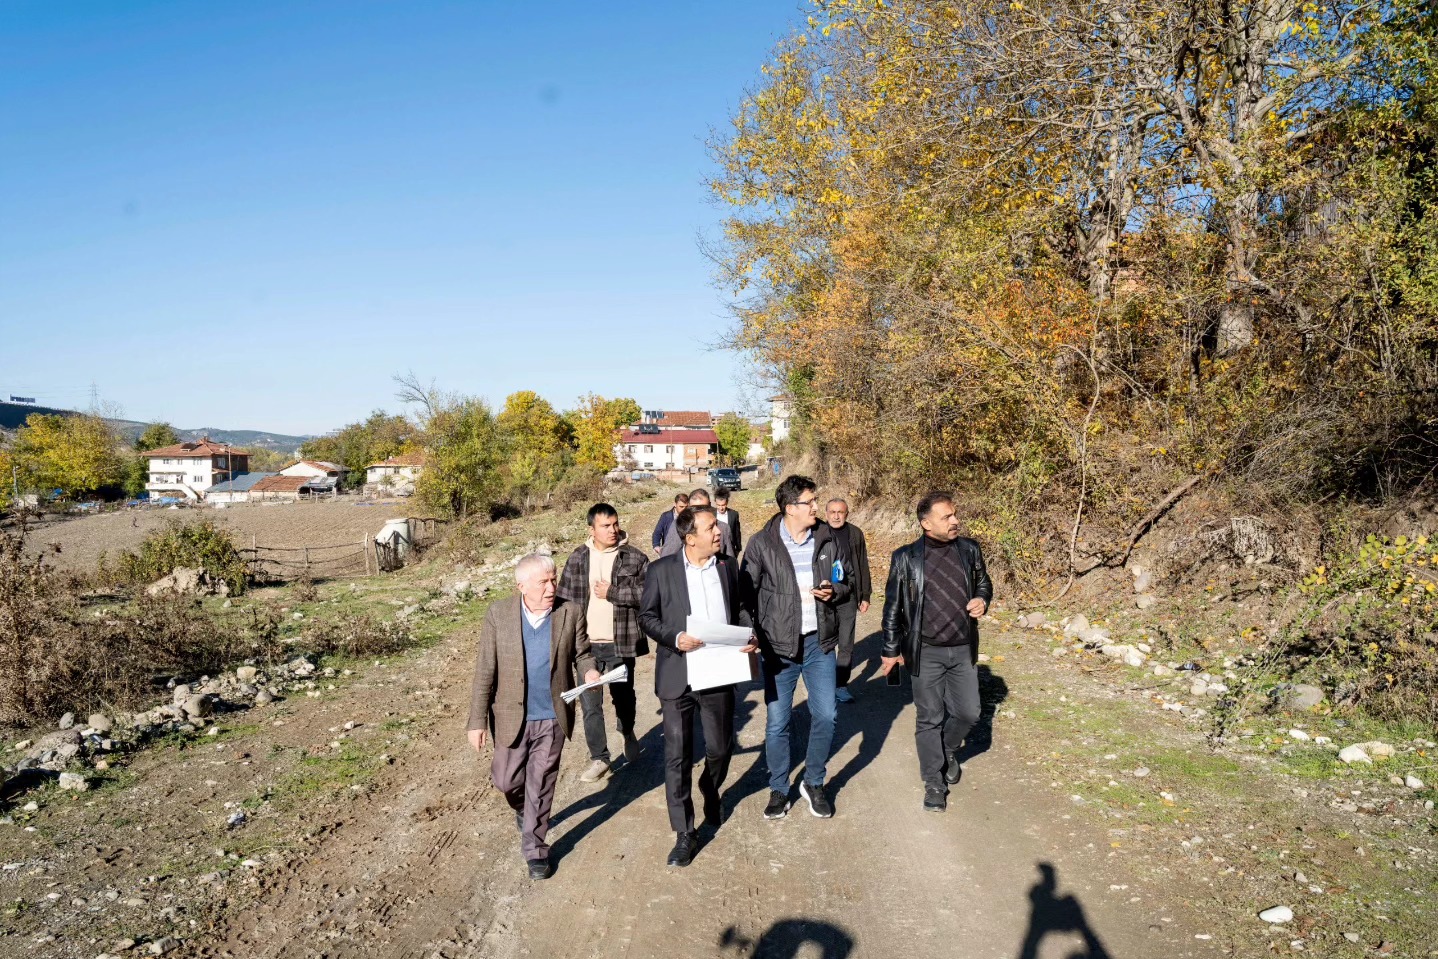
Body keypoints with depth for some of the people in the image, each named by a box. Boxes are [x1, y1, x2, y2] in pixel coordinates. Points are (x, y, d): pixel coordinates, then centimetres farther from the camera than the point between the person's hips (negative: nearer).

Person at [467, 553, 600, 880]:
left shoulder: (570, 614, -7)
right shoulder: (498, 615, -9)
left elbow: (582, 654, 5)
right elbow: (485, 672, -6)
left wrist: (590, 671, -19)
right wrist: (477, 721, -7)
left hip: (552, 718, 0)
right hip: (512, 717, 0)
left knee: (540, 787, 9)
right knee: (506, 780, 13)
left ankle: (535, 849, 27)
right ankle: (523, 810, 47)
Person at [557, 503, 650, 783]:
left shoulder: (635, 558, -3)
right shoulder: (577, 559, 4)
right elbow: (564, 599, 6)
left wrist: (612, 592, -14)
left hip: (620, 643, -2)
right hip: (586, 643, 2)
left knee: (623, 696, 12)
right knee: (590, 703, 5)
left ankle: (628, 733, 42)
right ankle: (599, 758, 18)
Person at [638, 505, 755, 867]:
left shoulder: (727, 566, 4)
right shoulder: (661, 570, -5)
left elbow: (740, 607, 14)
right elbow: (646, 616, -1)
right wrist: (674, 638, -17)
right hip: (678, 676, -2)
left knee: (720, 748, 15)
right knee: (677, 755, 2)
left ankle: (711, 791, 48)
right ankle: (684, 834, 15)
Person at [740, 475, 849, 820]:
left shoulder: (826, 539, 3)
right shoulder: (761, 543, -8)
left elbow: (845, 583, 13)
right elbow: (746, 593, -4)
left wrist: (834, 591, -9)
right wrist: (749, 637, -11)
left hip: (820, 642, 3)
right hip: (778, 645, -3)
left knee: (825, 717, 5)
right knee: (777, 723, 6)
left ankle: (813, 784, 27)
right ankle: (778, 789, 25)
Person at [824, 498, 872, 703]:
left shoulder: (855, 534, 4)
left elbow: (863, 566, 8)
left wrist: (865, 596, 8)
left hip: (848, 596, 2)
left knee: (846, 644, 6)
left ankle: (841, 685, 16)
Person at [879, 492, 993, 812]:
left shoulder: (970, 549, -1)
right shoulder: (906, 557, -10)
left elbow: (983, 583, 15)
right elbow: (893, 606, -2)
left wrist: (982, 600, -9)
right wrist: (891, 649, 2)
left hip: (963, 650, 3)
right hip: (926, 653, -3)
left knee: (968, 713, 10)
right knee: (929, 719, 6)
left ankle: (949, 750, 40)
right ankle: (934, 784, 21)